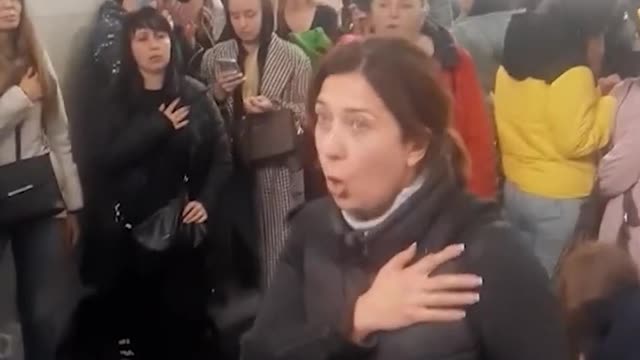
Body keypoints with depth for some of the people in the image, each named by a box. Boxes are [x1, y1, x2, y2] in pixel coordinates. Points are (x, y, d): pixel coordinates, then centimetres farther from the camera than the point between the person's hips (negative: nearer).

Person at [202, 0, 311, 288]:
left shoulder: (293, 58, -3)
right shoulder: (214, 57, 6)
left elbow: (307, 113, -4)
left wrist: (274, 107, -21)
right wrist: (218, 94, -10)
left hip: (277, 168, -2)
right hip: (230, 164, 3)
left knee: (277, 246, 0)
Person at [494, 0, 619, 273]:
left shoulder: (510, 65, 5)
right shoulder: (573, 74, -19)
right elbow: (576, 142, -20)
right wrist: (610, 104, -7)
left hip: (514, 190, 8)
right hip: (560, 199, -7)